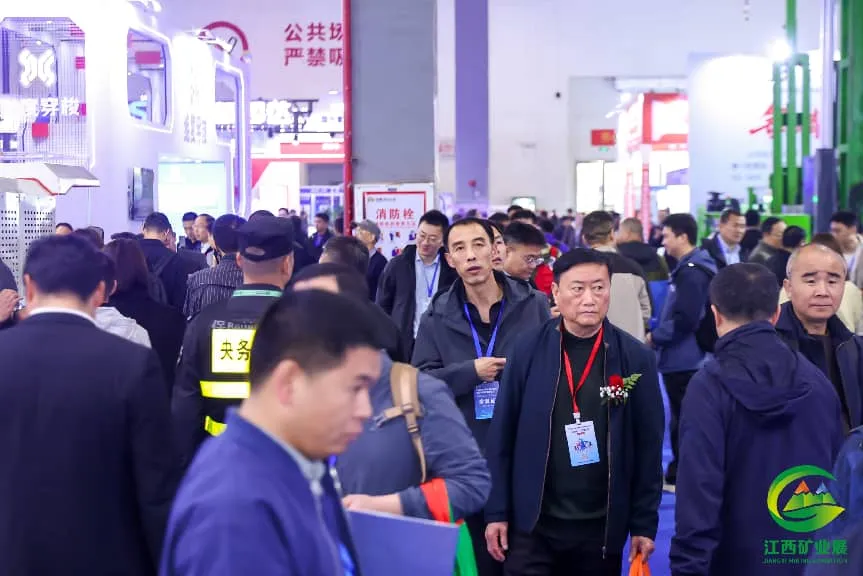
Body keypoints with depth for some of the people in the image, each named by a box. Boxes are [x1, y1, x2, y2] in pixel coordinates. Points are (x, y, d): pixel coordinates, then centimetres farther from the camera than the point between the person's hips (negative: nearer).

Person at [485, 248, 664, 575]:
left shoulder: (635, 358, -4)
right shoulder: (528, 349, -4)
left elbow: (648, 446, 1)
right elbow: (502, 435, -1)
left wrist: (644, 523, 1)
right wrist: (496, 512, -2)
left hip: (603, 527, 1)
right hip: (533, 524, -1)